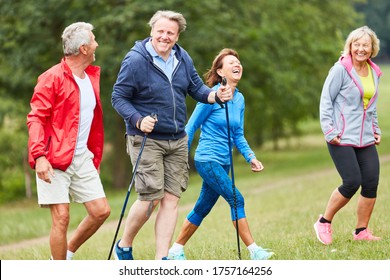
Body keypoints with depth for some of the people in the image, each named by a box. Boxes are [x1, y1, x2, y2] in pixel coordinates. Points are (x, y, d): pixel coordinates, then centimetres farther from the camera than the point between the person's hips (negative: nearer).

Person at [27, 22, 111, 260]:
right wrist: (39, 156, -25)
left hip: (82, 158, 7)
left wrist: (95, 157, 21)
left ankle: (68, 254, 22)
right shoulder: (53, 78, -9)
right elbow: (36, 118, -14)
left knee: (101, 211, 3)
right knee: (61, 217, -8)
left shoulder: (92, 76, 14)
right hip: (54, 160, -7)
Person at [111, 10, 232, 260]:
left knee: (171, 199, 2)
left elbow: (197, 88, 11)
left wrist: (216, 96, -10)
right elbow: (118, 98, -11)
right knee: (152, 197, -10)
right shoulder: (135, 60, -13)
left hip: (177, 140, 6)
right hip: (146, 139, -6)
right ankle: (124, 246, 14)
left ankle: (161, 261, 5)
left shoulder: (182, 58, 4)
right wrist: (138, 120, -26)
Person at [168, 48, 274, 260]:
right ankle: (254, 251, -13)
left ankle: (176, 251, 22)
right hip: (208, 160, -8)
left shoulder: (239, 99, 9)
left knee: (203, 208, 12)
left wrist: (250, 157, 1)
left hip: (224, 163, 8)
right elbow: (191, 127, -7)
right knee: (236, 199, -15)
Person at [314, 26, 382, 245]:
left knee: (371, 182, -2)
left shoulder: (374, 73, 11)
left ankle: (362, 231, 12)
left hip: (366, 138, 6)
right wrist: (329, 130, -13)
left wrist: (376, 129, 17)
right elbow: (326, 101, -7)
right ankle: (324, 223, 7)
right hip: (342, 138, -6)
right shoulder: (341, 69, -8)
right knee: (352, 182, -13)